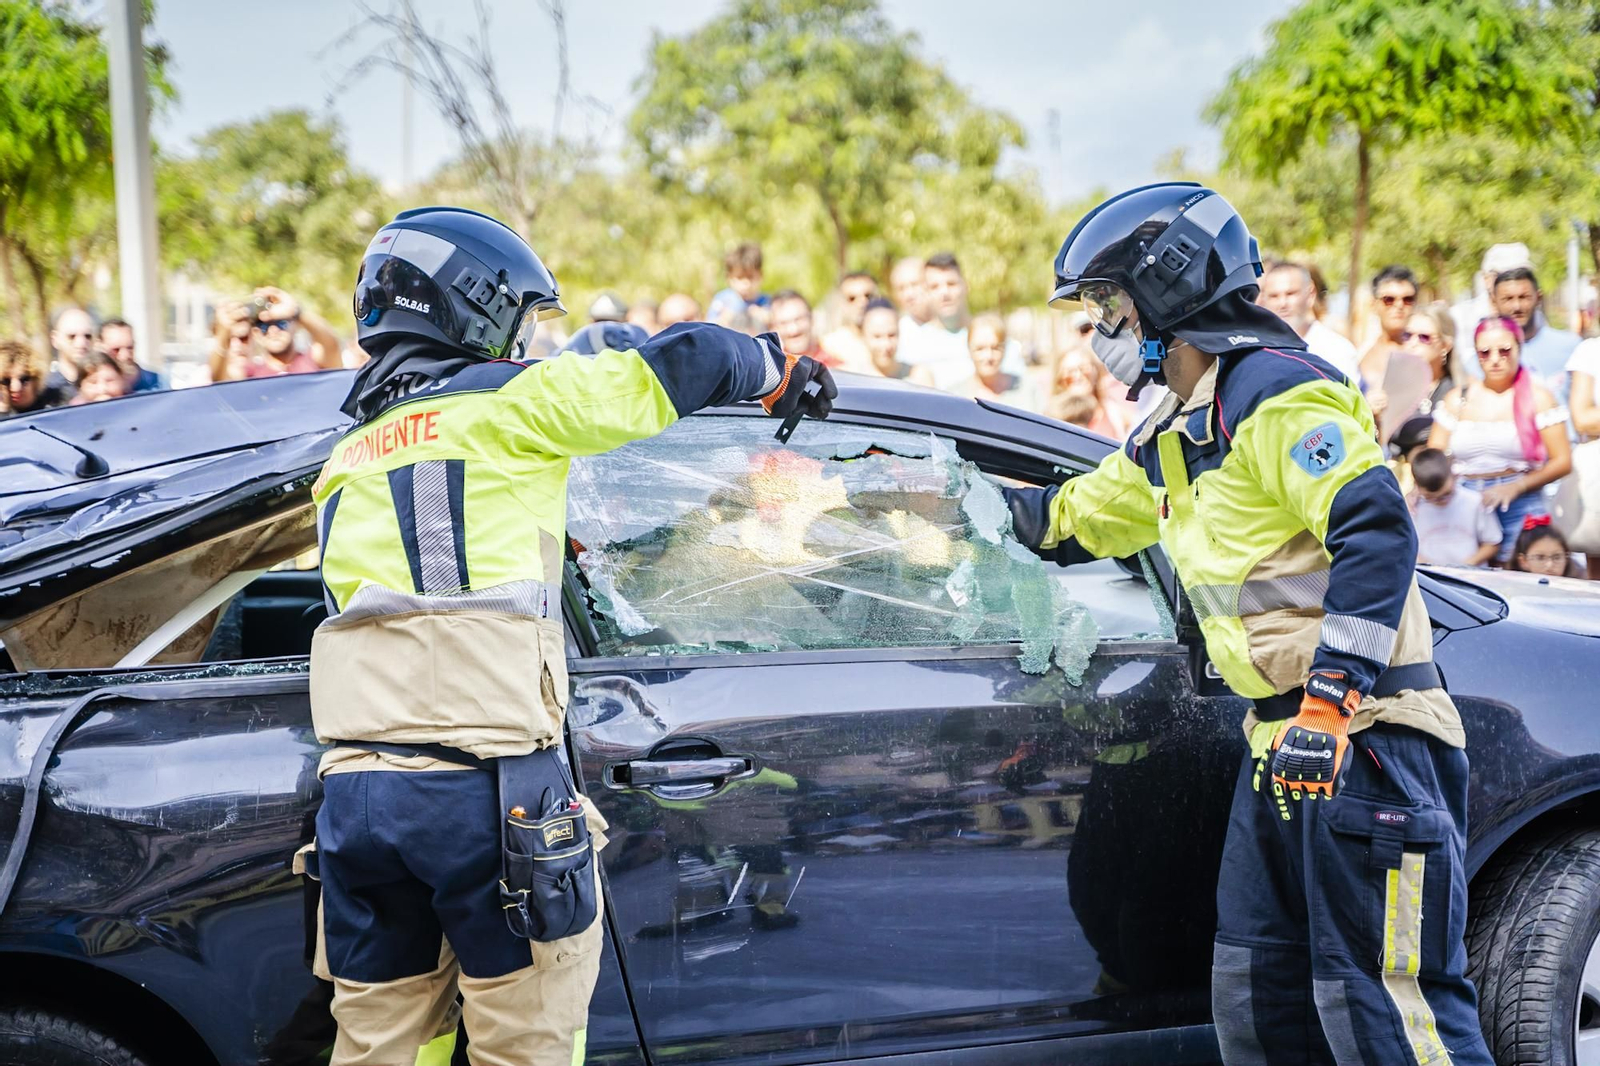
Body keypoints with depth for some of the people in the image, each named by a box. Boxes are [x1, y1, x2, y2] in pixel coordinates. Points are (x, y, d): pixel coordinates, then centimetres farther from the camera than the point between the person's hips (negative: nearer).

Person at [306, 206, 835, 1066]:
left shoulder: (344, 461, 21)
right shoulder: (511, 401, 3)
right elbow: (681, 363, 4)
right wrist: (779, 375, 23)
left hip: (356, 790, 6)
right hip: (486, 791, -6)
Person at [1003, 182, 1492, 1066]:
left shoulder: (1275, 395, -13)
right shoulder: (1174, 436, 19)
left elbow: (1377, 534, -23)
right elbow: (1074, 518, 33)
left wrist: (1331, 696, -28)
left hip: (1362, 733, -10)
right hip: (1284, 738, 10)